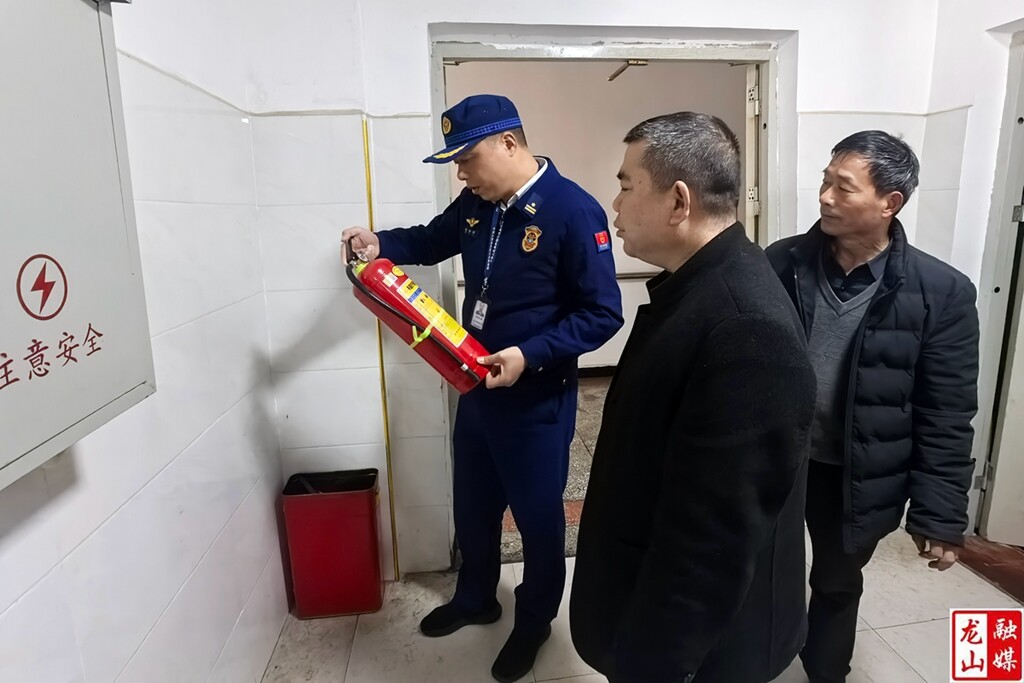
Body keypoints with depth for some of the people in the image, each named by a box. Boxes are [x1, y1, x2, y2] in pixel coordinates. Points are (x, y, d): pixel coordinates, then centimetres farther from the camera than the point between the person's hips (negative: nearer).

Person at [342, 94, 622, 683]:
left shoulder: (573, 210, -19)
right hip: (476, 386, 7)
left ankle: (535, 620, 39)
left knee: (537, 513, 13)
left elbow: (603, 314, -19)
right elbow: (433, 240, 20)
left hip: (537, 399, -6)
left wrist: (530, 356, -29)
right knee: (473, 505, 22)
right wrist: (381, 243, 0)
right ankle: (476, 598, 48)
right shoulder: (476, 205, 1)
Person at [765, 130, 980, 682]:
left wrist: (940, 514, -7)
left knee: (837, 585, 21)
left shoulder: (941, 293, -13)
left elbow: (946, 417, -9)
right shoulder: (782, 262, -9)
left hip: (855, 477, -1)